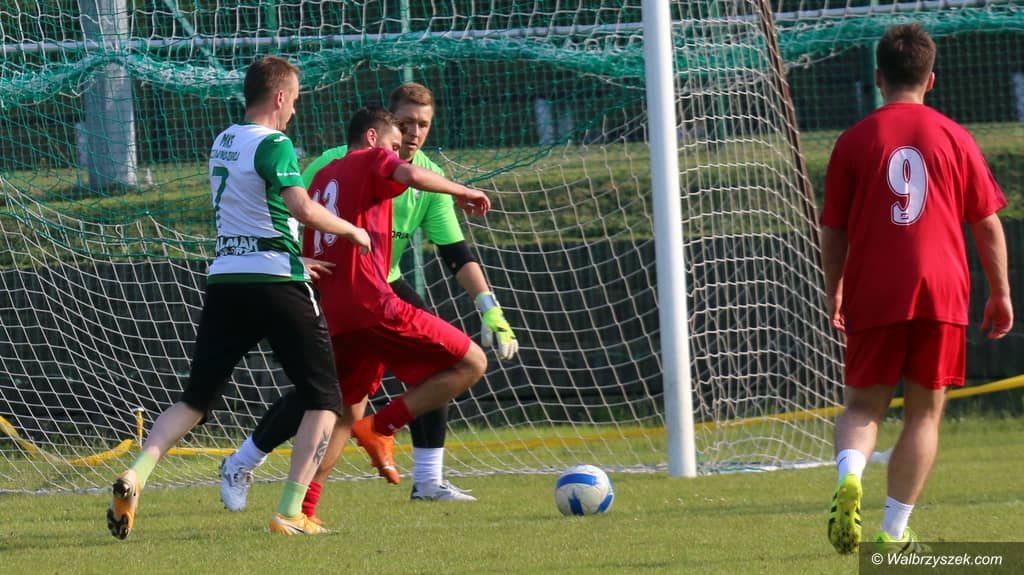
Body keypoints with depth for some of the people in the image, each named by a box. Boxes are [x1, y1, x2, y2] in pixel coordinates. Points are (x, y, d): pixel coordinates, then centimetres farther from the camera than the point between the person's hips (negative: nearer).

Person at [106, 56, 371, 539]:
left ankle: (137, 474, -13)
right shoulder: (274, 145, -9)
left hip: (224, 281, 7)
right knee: (323, 399, 5)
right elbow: (302, 209, -23)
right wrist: (351, 230, -6)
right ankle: (291, 512, -6)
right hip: (277, 284, -7)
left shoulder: (223, 142, 15)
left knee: (197, 396, 12)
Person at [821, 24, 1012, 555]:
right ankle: (895, 532, 4)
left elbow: (833, 233, 6)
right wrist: (1001, 293, 18)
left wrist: (835, 292, 21)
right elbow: (988, 225, 7)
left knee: (864, 405, 10)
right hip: (942, 293, 0)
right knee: (924, 412, 9)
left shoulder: (854, 142, 3)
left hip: (873, 297, 0)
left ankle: (849, 474, -22)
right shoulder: (954, 138, 4)